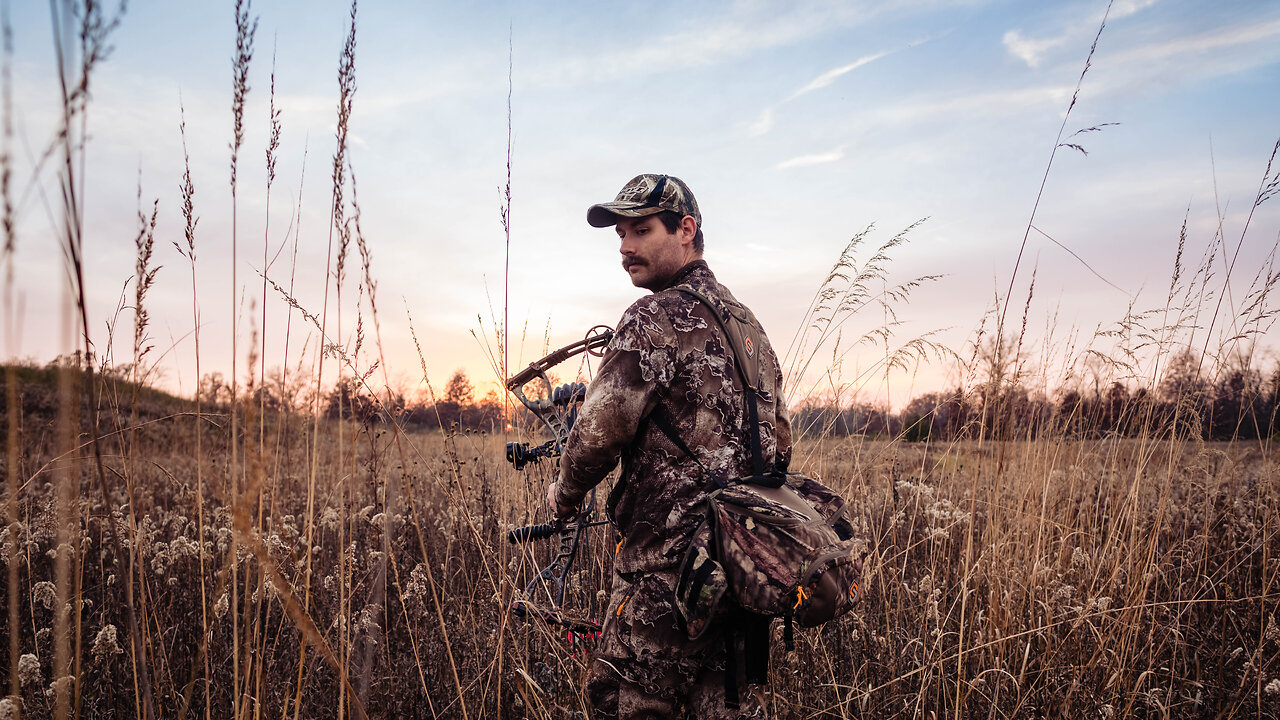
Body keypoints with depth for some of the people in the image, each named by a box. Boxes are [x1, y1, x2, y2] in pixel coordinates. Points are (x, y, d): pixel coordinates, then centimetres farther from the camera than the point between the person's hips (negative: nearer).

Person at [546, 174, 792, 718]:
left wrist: (565, 494, 0)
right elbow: (779, 444, 21)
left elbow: (601, 427, -18)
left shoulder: (657, 316, -11)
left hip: (669, 559, -8)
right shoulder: (747, 321, 16)